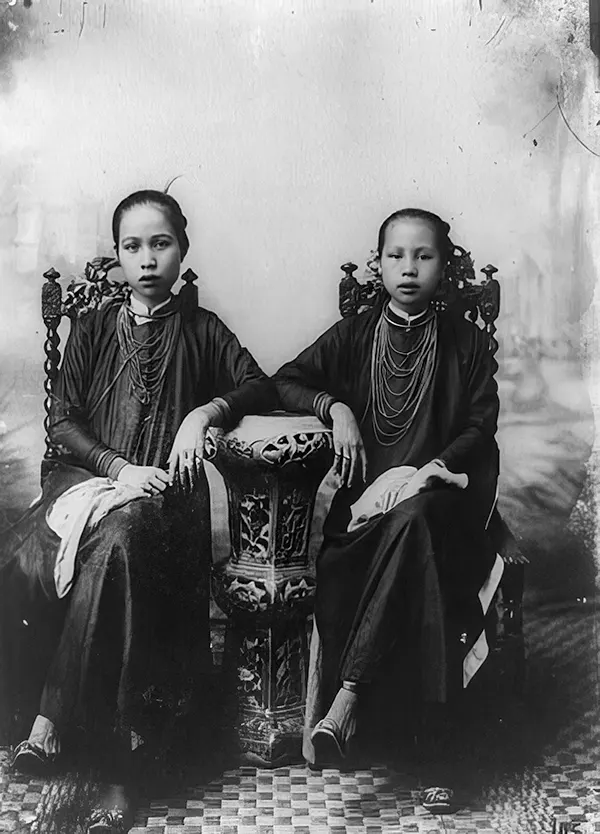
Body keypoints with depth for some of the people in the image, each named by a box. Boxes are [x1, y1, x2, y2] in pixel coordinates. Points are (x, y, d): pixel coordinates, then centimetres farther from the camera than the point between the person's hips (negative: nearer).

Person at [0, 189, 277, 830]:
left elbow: (262, 389, 8)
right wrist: (118, 467, -11)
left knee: (115, 547, -35)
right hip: (86, 473, 3)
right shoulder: (92, 329, 13)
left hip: (163, 487, -2)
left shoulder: (200, 330, 11)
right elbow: (62, 421, 6)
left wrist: (206, 410, -11)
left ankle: (52, 721, -23)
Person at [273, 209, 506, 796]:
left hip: (439, 489, -1)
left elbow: (480, 428, 4)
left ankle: (344, 696, -37)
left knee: (412, 517, -37)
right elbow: (283, 382, 14)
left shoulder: (465, 341, 8)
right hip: (366, 491, 1)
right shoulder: (353, 335, 11)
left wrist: (430, 470, -13)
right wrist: (334, 406, -5)